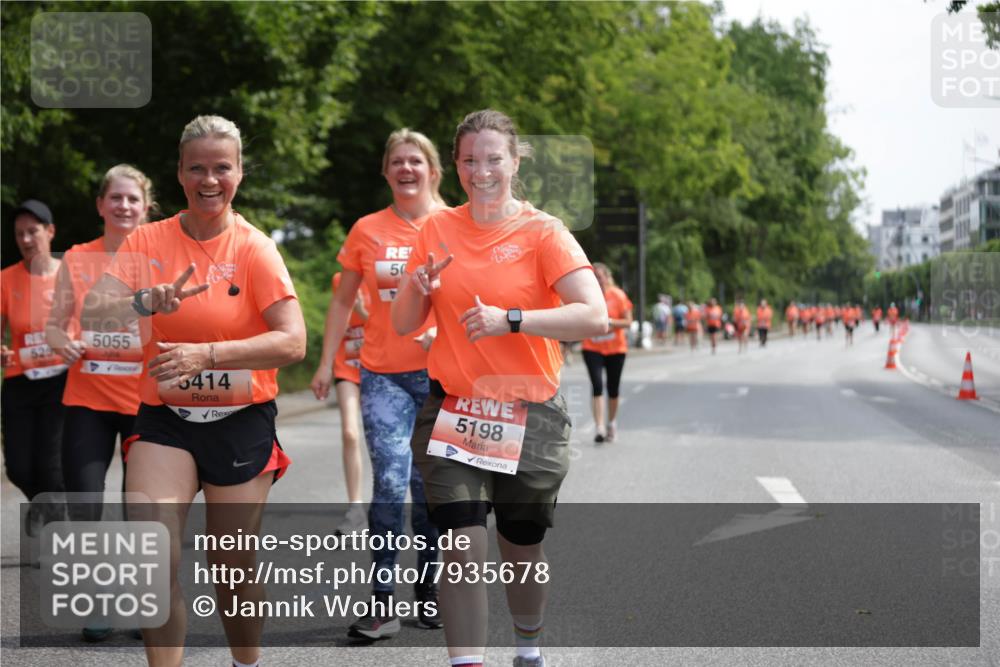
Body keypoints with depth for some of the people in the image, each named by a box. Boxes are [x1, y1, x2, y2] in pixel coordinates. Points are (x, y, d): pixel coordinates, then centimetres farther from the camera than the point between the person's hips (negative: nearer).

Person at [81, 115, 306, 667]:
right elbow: (91, 316, -9)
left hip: (242, 421, -1)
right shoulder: (149, 241, 1)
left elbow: (293, 342, -16)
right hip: (165, 420, 1)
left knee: (232, 565, 8)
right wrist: (146, 301, -28)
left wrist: (207, 354, -26)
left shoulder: (254, 248, -6)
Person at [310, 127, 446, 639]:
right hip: (383, 374, 0)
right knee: (390, 482, -11)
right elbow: (343, 300, 12)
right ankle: (382, 602, -7)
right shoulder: (367, 231, 6)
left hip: (440, 371, 0)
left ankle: (429, 593, 20)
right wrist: (325, 363, 8)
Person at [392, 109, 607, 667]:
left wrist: (510, 319, -27)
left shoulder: (544, 232, -7)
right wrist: (417, 287, -13)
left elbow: (594, 317, -19)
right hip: (454, 411, 2)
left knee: (523, 549, 13)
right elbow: (404, 324, 8)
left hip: (530, 417, -1)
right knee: (463, 548, -11)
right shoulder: (439, 230, 4)